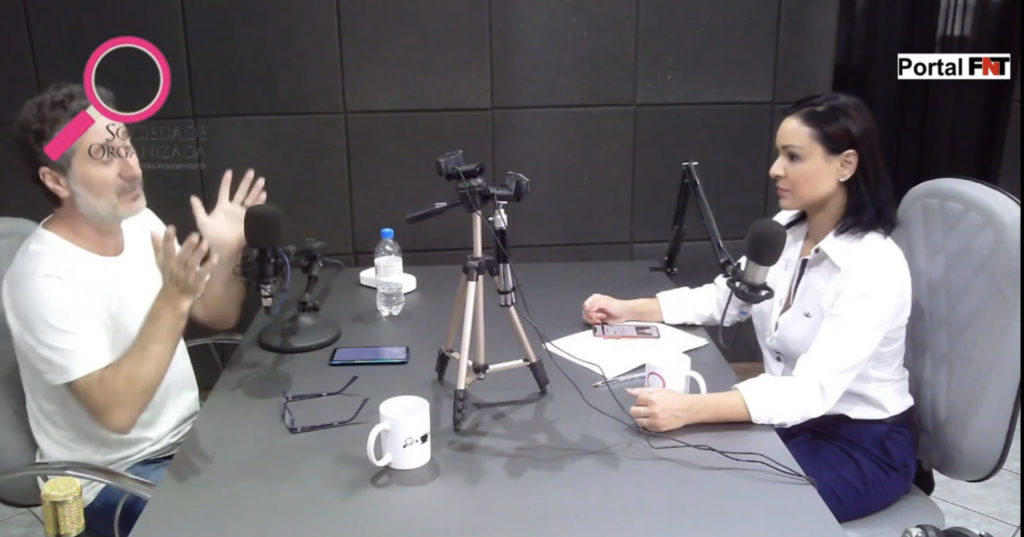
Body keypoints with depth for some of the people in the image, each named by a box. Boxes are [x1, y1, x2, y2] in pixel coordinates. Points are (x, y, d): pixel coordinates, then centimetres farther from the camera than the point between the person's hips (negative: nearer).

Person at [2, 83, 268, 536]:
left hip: (187, 436, 7)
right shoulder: (44, 278, -23)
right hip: (112, 478, -7)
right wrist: (174, 299, -36)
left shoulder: (140, 223, -2)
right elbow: (116, 411, -30)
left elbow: (218, 318, 6)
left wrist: (225, 257, -13)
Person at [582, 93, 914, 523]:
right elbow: (722, 298, 9)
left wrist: (690, 409, -48)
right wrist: (631, 310, -5)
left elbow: (812, 390, -36)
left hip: (862, 445, -6)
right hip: (791, 421, 6)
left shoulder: (876, 268, -27)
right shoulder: (784, 231, -4)